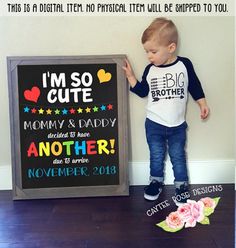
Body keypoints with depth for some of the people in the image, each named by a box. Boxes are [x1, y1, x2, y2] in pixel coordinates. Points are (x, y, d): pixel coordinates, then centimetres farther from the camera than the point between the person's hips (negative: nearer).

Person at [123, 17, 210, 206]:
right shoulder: (150, 70, -5)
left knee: (178, 157, 10)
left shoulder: (184, 65, -9)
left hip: (177, 126, -1)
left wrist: (202, 103, 5)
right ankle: (156, 182, 32)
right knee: (156, 156, 13)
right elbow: (142, 92, 2)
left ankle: (182, 187, 24)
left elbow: (194, 86, 3)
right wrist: (131, 77, -7)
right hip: (154, 125, 1)